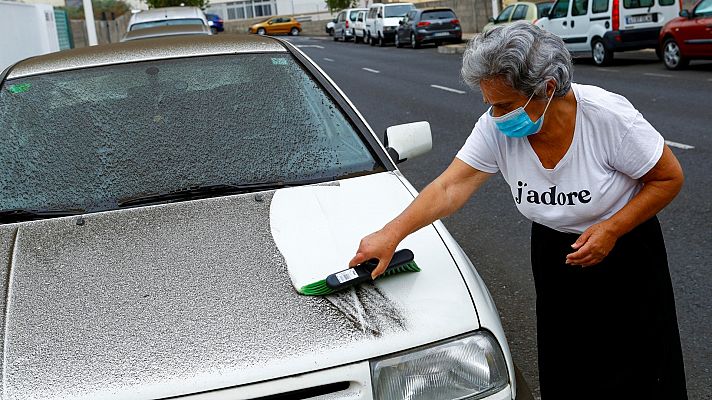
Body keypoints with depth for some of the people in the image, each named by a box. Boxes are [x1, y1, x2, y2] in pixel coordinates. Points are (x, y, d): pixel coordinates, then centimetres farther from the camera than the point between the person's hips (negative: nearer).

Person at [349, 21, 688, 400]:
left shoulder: (607, 115, -26)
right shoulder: (495, 128, -17)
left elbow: (669, 178, -15)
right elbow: (449, 188, -18)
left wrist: (612, 229, -24)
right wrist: (390, 234, -27)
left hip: (625, 252, -3)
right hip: (552, 252, 3)